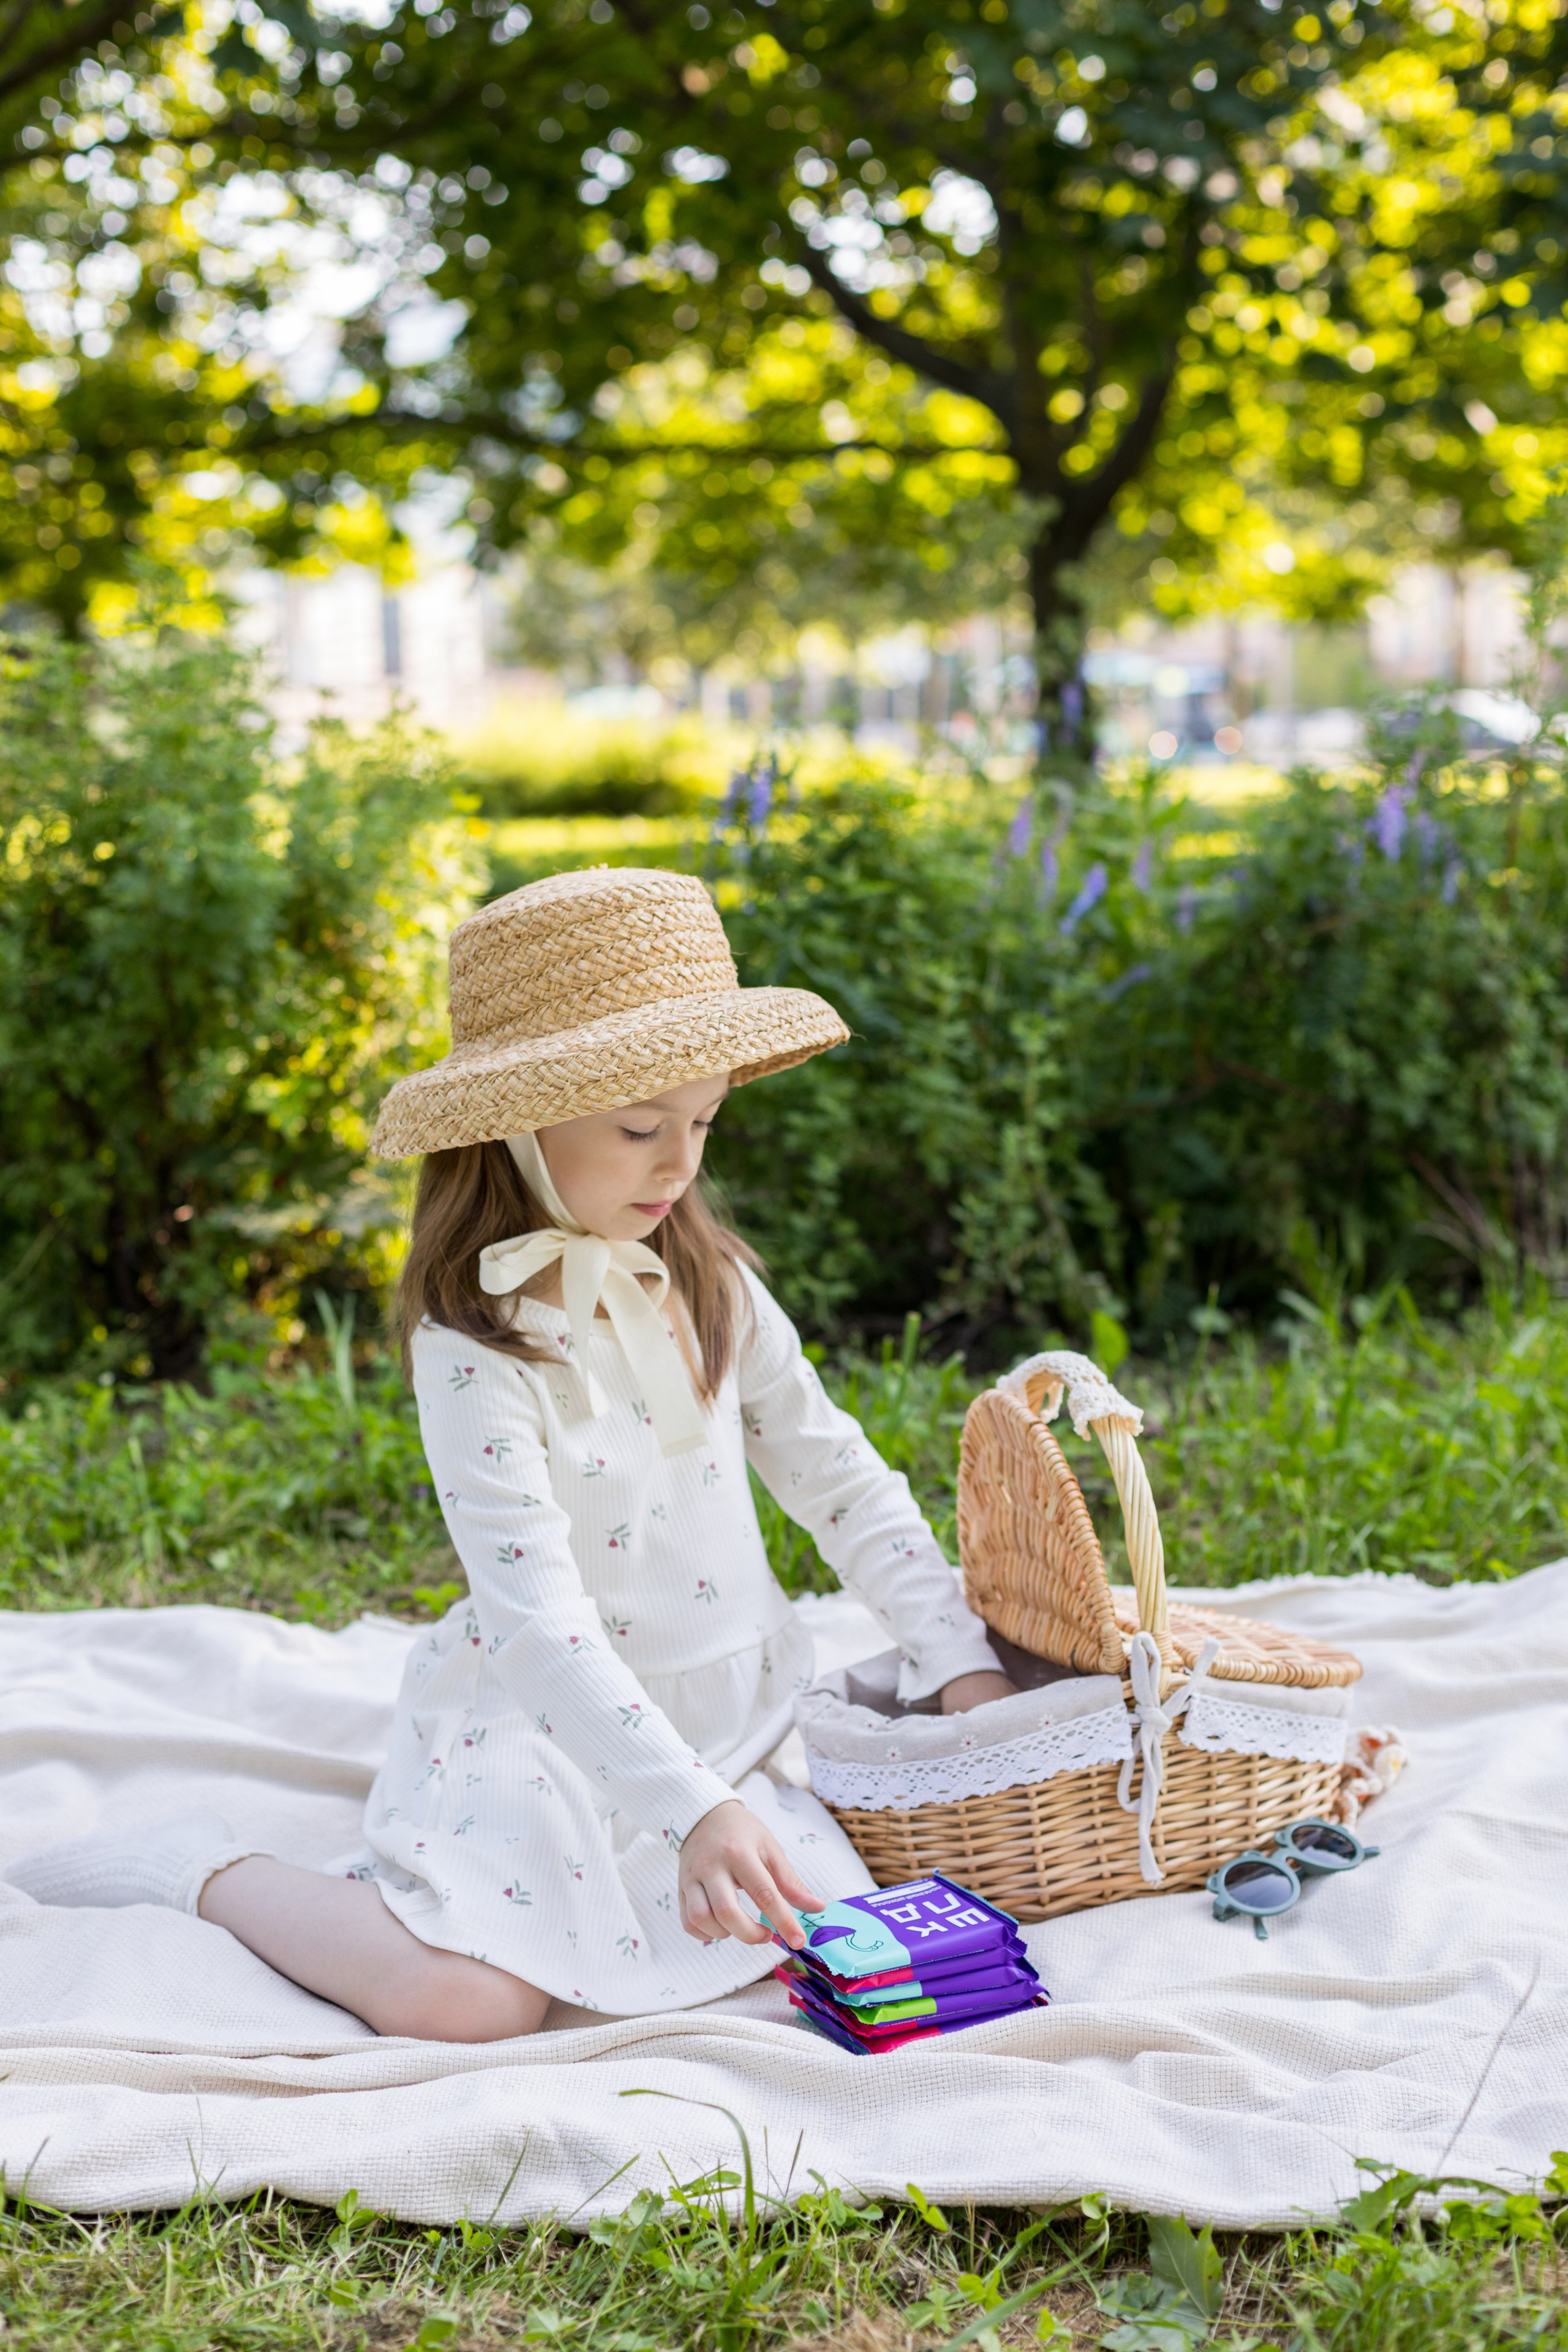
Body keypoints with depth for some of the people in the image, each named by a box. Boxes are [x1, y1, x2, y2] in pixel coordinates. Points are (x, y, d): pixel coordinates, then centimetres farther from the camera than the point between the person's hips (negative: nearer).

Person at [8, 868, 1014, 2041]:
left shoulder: (710, 1283, 0)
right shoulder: (476, 1342, -20)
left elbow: (838, 1475, 6)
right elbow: (536, 1615, -26)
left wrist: (961, 1663, -2)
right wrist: (688, 1808, -34)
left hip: (717, 1712, 7)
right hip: (545, 1717, -7)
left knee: (817, 1929, -9)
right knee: (461, 2000, -24)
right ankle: (209, 1869, 5)